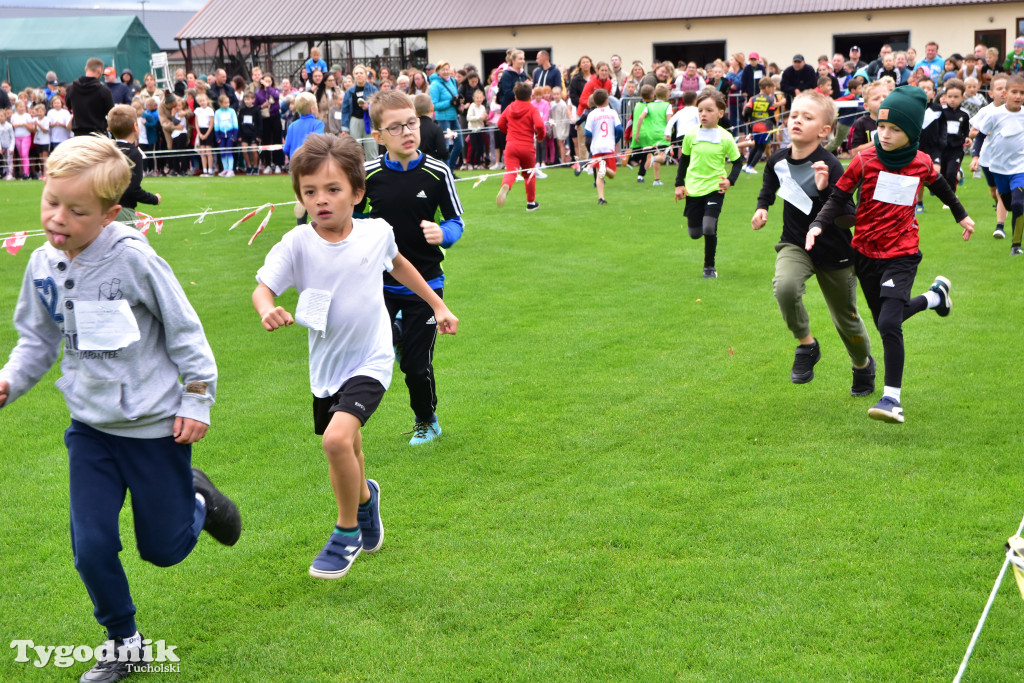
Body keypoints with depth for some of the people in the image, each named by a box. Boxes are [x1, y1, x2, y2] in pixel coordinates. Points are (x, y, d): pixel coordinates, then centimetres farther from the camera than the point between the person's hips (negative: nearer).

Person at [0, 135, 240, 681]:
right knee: (91, 548, 0)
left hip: (154, 426, -4)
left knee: (163, 549, 9)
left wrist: (197, 400, -8)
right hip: (90, 428, 4)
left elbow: (183, 330, -11)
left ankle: (195, 499, 42)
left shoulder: (132, 259, -20)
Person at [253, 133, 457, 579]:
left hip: (370, 362, -3)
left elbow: (397, 264, 13)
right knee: (347, 448, 20)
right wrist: (267, 310, -45)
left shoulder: (377, 232, -9)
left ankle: (347, 533, -1)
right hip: (325, 367, 3)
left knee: (337, 439, -24)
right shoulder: (297, 244, -13)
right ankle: (364, 496, 57)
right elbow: (263, 287, -22)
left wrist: (437, 305, 19)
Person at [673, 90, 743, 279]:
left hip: (715, 189, -3)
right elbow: (683, 159, 13)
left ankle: (709, 266, 3)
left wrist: (730, 180, -11)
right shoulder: (691, 136, -1)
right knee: (694, 233, 5)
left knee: (709, 229, -17)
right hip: (693, 190, 3)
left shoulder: (725, 138, -7)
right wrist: (679, 184, 8)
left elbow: (738, 160, 4)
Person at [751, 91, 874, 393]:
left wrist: (825, 190, -42)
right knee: (784, 286, -30)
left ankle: (863, 365, 44)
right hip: (794, 243, 3)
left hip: (833, 253, -3)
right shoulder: (778, 160, -7)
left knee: (845, 317, 12)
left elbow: (850, 217, -29)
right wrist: (762, 206, 7)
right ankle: (806, 345, -5)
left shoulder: (830, 167, -24)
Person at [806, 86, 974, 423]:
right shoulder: (864, 161, -8)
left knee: (889, 324, -19)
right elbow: (838, 198, -6)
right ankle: (935, 295, 46)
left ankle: (892, 398, -10)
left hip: (901, 256, -2)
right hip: (866, 253, 2)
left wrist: (961, 215, 34)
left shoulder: (921, 163, -4)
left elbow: (940, 186, 18)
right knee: (886, 320, 17)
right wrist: (817, 224, -25)